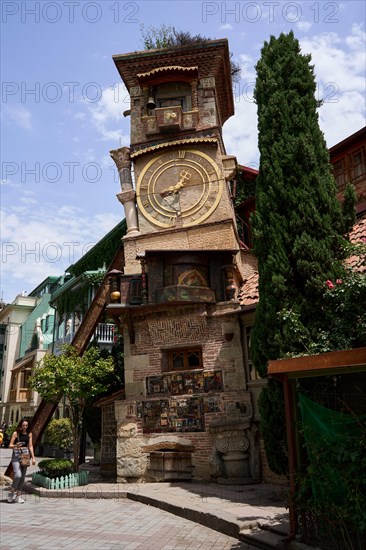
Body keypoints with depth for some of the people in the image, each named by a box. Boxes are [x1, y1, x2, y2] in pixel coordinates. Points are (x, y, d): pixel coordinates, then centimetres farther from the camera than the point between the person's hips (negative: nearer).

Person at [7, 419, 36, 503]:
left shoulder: (29, 434, 7)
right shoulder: (16, 433, -3)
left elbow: (30, 446, 9)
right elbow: (10, 445, -1)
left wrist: (33, 457, 4)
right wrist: (16, 445, -23)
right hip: (16, 455, -4)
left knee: (23, 477, 5)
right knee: (18, 475, -17)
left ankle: (18, 496, 16)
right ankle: (12, 492, 7)